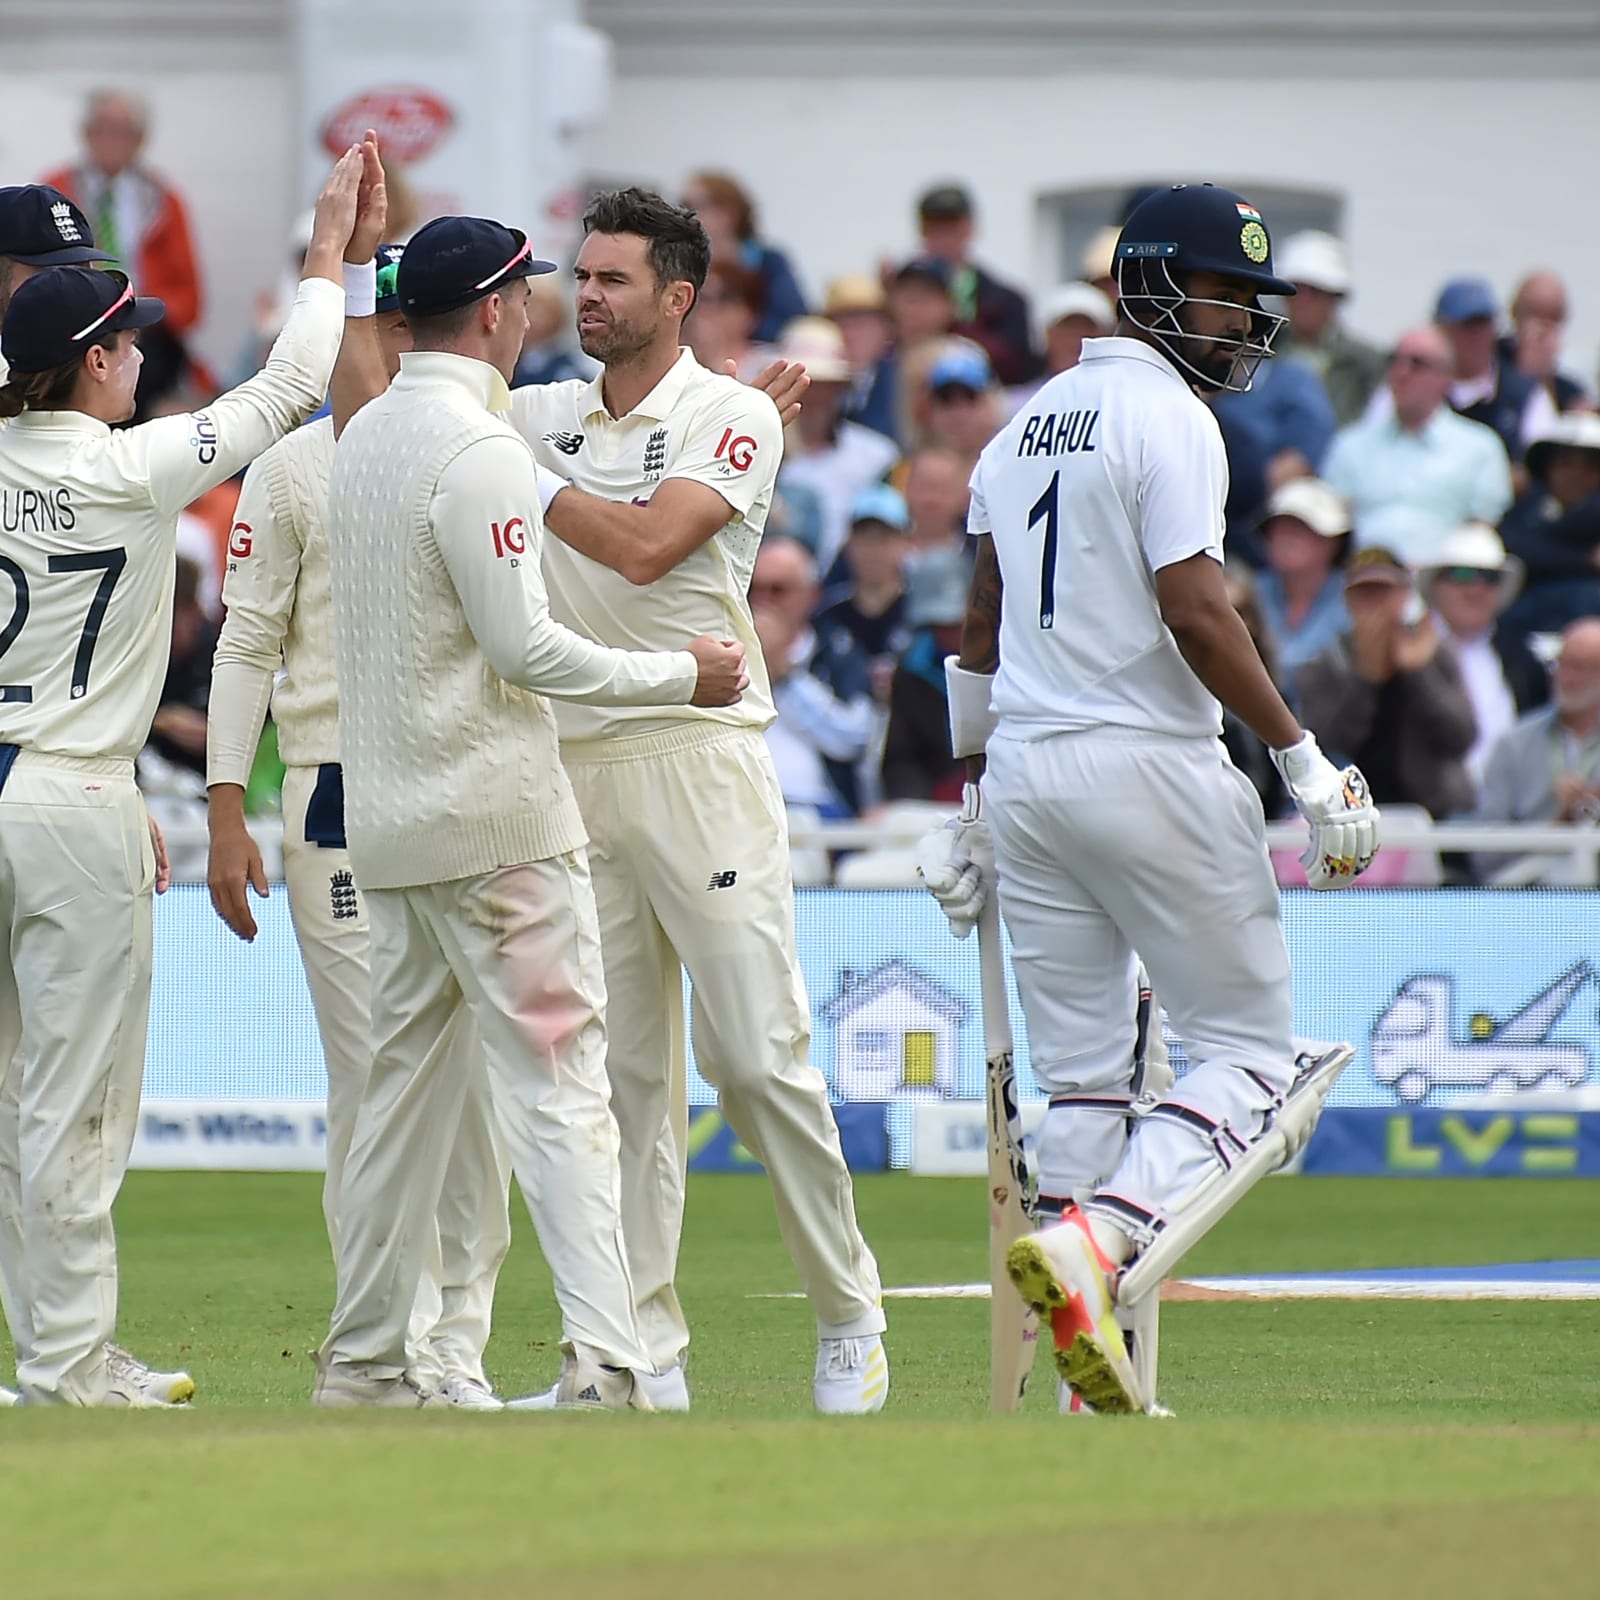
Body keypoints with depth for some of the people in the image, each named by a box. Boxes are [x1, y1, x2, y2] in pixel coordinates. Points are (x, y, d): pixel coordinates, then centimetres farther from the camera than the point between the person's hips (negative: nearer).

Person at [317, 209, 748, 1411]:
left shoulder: (367, 436, 13)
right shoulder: (481, 446, -15)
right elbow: (522, 645, -19)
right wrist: (677, 674, -9)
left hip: (388, 815, 9)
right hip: (496, 815, -9)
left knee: (407, 1078, 14)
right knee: (559, 1077, -11)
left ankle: (362, 1366, 16)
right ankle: (603, 1369, -20)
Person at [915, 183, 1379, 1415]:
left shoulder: (1026, 426, 16)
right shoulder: (1168, 415, -9)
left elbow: (983, 631, 18)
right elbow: (1195, 613, -17)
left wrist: (977, 806, 24)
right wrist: (1304, 760, -14)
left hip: (1026, 765, 8)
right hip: (1147, 761, -8)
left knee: (1079, 1073, 8)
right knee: (1247, 1046, 1)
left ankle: (1095, 1388, 5)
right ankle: (1096, 1237, -22)